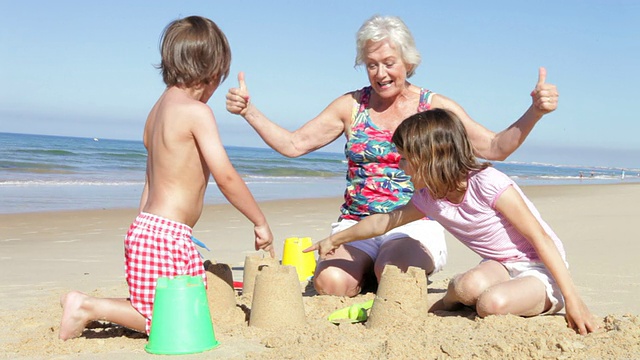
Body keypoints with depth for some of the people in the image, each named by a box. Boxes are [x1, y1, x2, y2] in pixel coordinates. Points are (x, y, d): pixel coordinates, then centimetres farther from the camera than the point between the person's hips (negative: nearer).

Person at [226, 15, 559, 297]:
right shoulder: (351, 106, 8)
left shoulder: (436, 108, 3)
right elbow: (293, 144, 6)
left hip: (415, 225, -1)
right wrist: (248, 111, -6)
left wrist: (534, 113, -20)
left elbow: (495, 148, -3)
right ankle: (368, 271, 5)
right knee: (330, 282, -29)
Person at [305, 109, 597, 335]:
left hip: (542, 270, -5)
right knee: (470, 285, -31)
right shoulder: (428, 199, -1)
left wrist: (572, 300, -25)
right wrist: (335, 239, 27)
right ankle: (449, 301, 0)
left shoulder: (486, 183, -23)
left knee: (492, 303, -35)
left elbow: (540, 239, -22)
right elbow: (385, 222, 17)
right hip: (501, 266, 5)